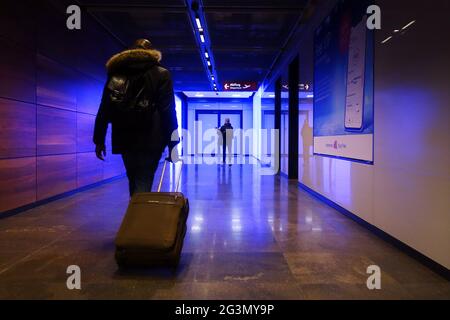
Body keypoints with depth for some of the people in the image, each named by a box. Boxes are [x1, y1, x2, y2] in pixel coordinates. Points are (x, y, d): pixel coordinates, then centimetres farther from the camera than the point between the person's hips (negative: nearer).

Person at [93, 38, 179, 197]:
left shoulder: (116, 74, 13)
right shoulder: (161, 74, 4)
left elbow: (103, 111, 11)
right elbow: (168, 111, -5)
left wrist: (99, 140, 14)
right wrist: (172, 142, -3)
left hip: (124, 140, 4)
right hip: (150, 141, -4)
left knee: (134, 183, 18)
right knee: (143, 185, -4)